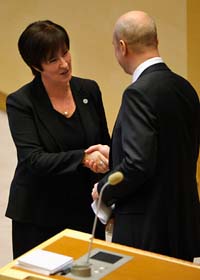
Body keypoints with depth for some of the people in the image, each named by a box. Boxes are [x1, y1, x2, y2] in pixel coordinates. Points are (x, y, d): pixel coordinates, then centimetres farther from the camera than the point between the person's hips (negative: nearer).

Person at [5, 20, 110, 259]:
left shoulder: (89, 90, 1)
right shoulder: (20, 102, -11)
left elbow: (104, 144, 10)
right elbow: (33, 160, -19)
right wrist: (83, 157, -30)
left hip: (86, 210, 3)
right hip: (39, 218, -3)